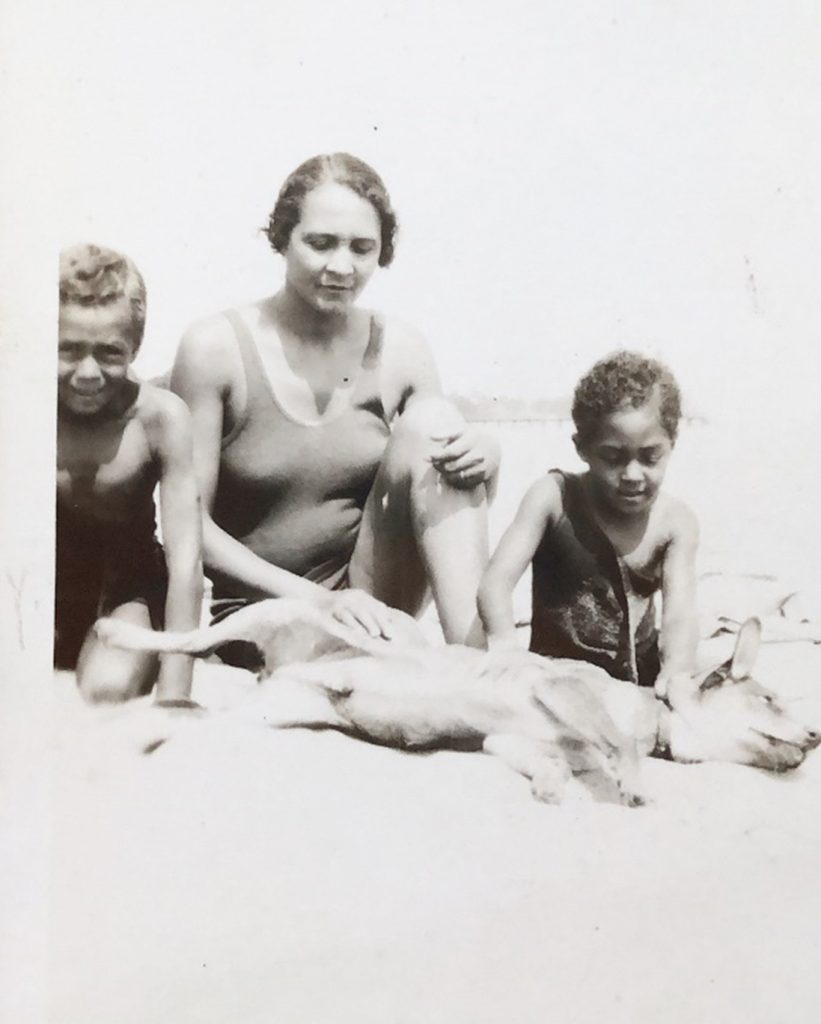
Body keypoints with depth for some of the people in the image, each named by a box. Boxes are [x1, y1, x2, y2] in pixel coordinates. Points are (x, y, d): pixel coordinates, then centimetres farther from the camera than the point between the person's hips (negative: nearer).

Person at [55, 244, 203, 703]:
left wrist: (173, 696, -27)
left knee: (109, 687, -26)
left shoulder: (160, 417, -24)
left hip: (129, 582, -1)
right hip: (46, 579, 1)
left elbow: (186, 563, -23)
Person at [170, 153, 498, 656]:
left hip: (369, 598, 5)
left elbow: (460, 500, 9)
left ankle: (479, 665, -25)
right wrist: (316, 599, -22)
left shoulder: (400, 350, 0)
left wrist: (481, 459, -17)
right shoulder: (216, 348, -10)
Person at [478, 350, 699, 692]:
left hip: (642, 677, 2)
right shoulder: (554, 497, -11)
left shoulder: (675, 522, -6)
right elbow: (497, 581, -20)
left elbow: (679, 616, -17)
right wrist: (504, 643, -41)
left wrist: (676, 670, -41)